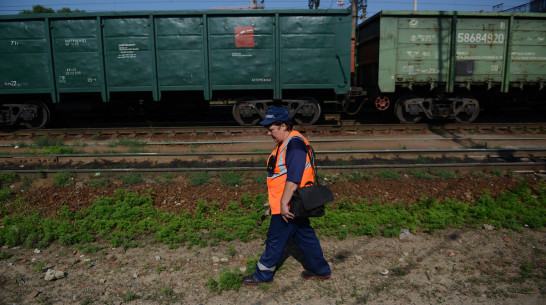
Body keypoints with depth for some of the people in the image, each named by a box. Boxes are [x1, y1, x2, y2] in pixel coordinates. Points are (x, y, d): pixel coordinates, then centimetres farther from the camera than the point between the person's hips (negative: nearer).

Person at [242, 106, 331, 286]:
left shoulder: (295, 144, -21)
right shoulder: (285, 143, 12)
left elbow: (293, 177, -27)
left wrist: (284, 203, -26)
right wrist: (280, 202, 24)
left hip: (289, 205, -10)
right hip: (294, 204, 10)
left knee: (275, 240, 3)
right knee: (304, 234, 18)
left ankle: (263, 275, 18)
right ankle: (320, 270, 31)